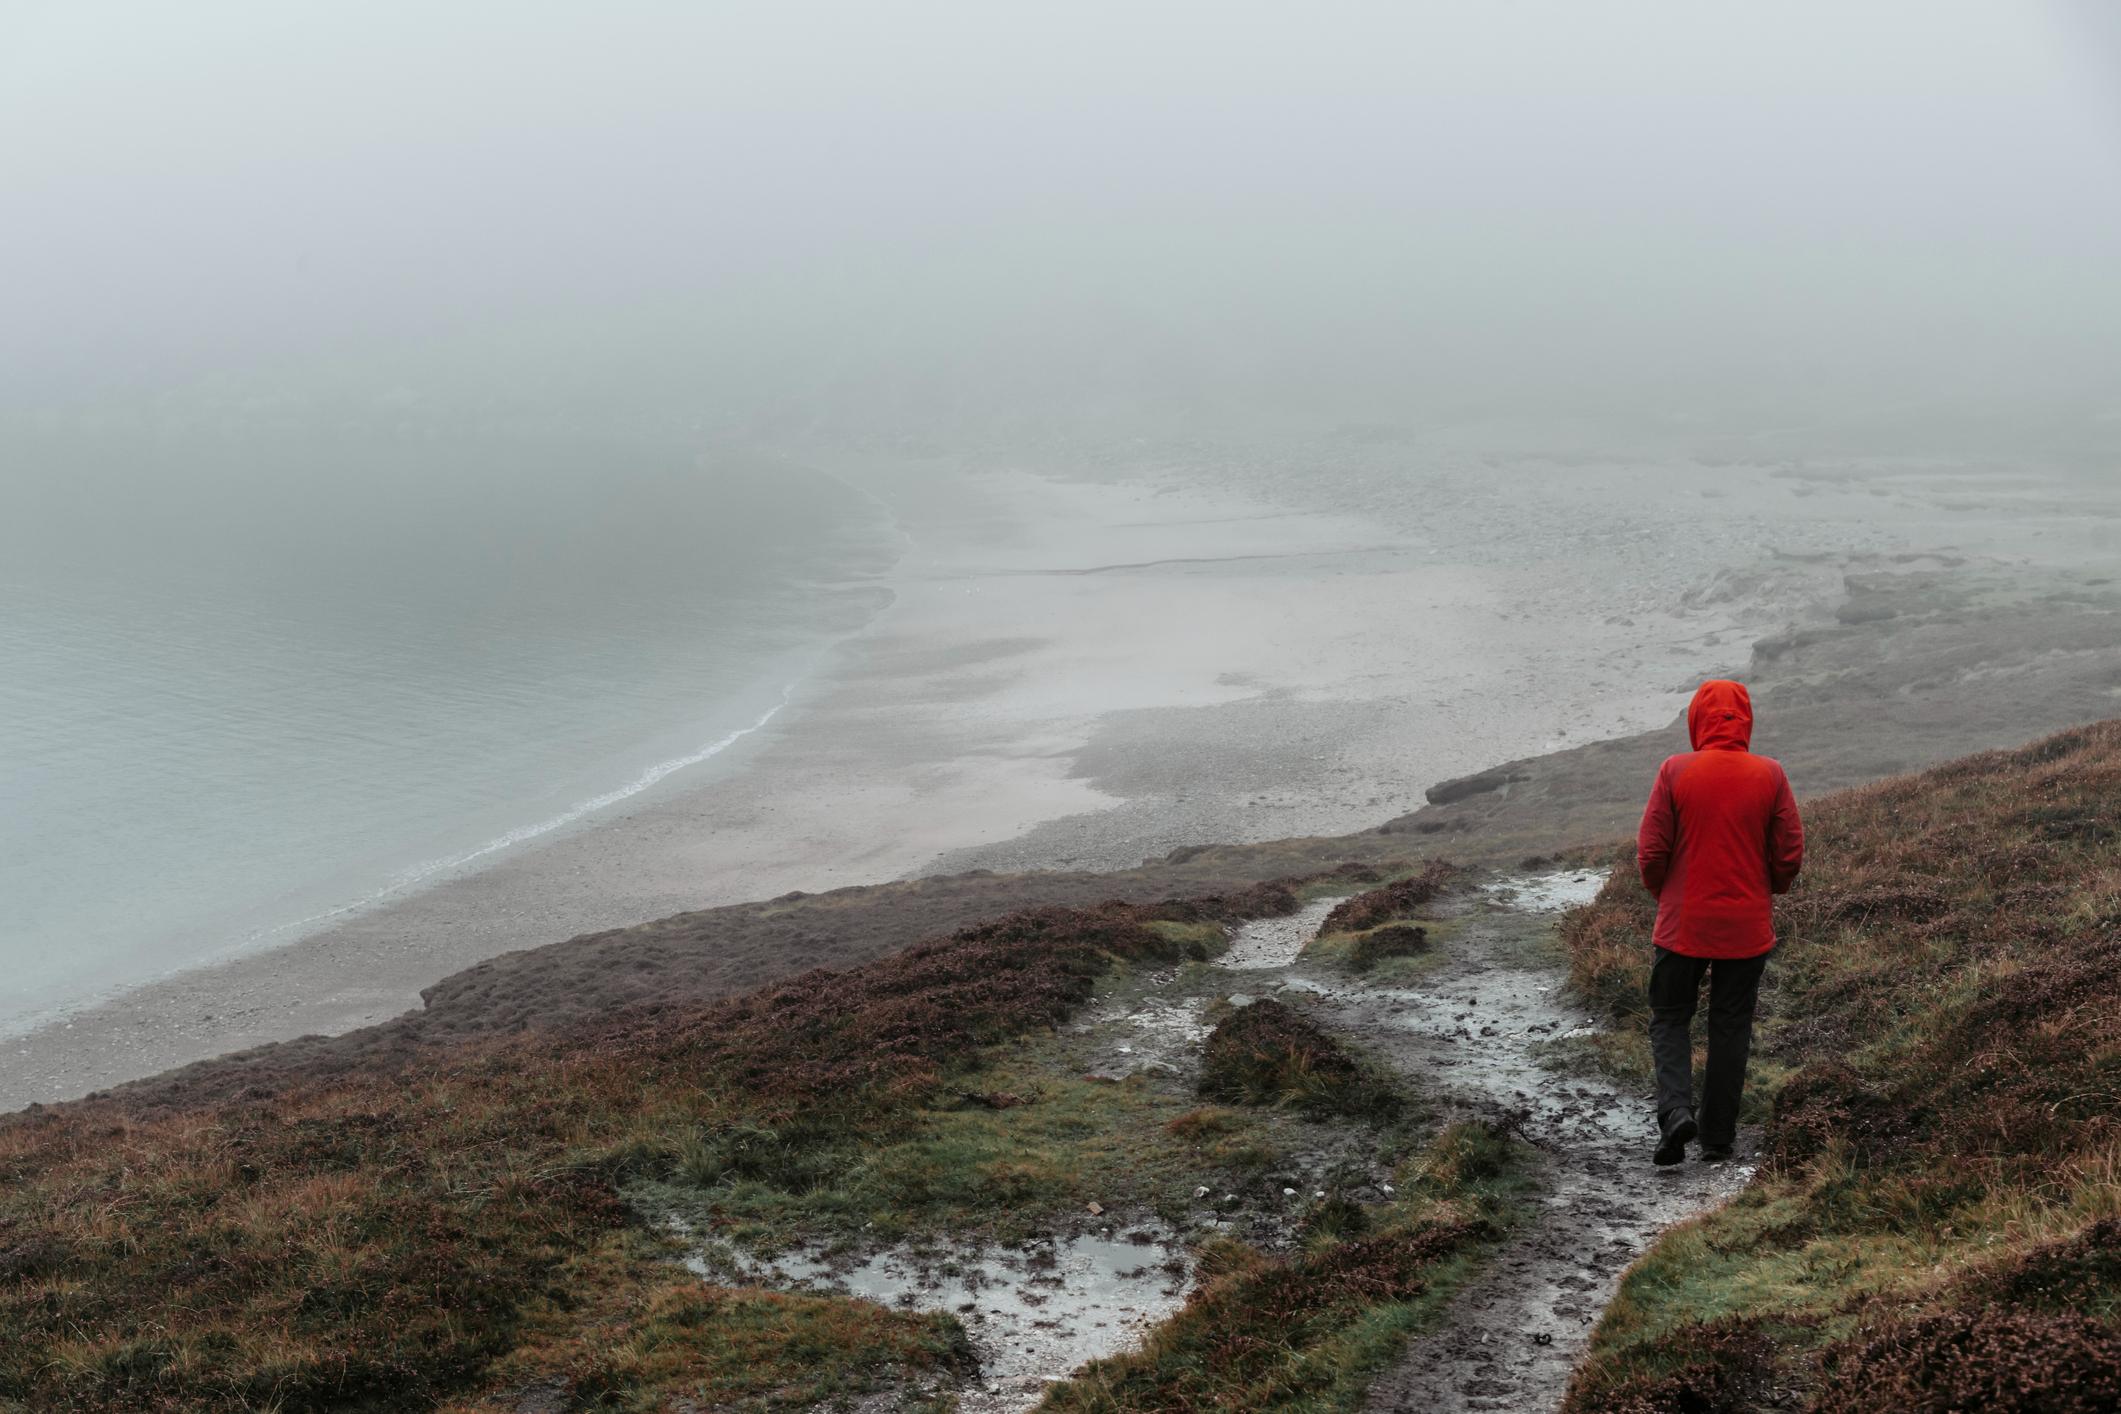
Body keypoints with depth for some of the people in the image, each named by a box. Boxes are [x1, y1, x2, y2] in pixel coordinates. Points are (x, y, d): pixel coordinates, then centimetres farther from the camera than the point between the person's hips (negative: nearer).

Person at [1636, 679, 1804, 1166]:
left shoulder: (1675, 772, -9)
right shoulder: (1770, 775, -5)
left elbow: (1651, 851, -8)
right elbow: (1790, 854, -2)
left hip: (1683, 924, -1)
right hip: (1747, 926, 1)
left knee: (1670, 1019, 13)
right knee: (1731, 1026, 12)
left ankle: (1676, 1110, -9)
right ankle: (1718, 1136, 16)